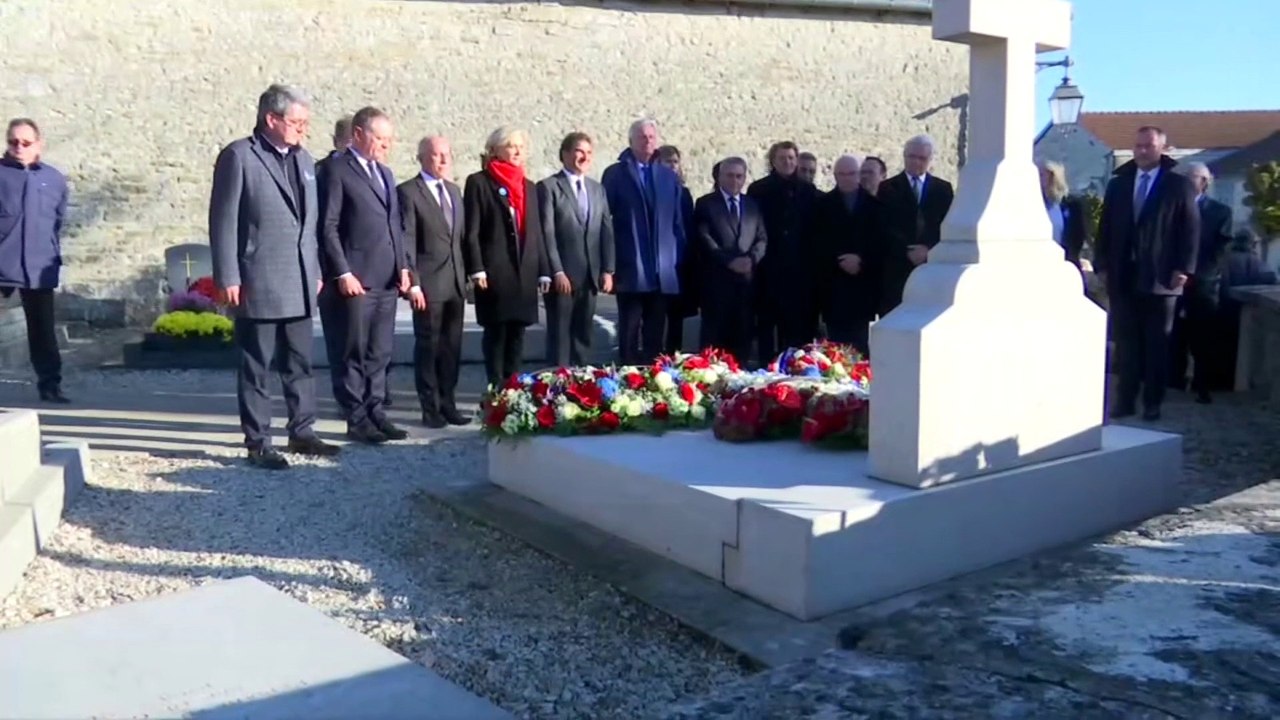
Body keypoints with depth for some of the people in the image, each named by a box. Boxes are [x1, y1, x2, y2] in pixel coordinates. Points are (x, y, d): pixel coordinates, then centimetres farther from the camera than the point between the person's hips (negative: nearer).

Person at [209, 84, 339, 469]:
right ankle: (258, 442, 10)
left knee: (300, 363, 12)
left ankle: (302, 432, 22)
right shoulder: (239, 156, -6)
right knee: (255, 367, 2)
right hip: (258, 284, -6)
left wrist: (316, 270, 14)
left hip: (299, 283, 6)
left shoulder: (304, 159, 13)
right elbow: (223, 221, -9)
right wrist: (228, 278, -13)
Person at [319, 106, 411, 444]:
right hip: (357, 280, -7)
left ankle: (376, 412, 19)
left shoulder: (385, 173, 19)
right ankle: (357, 419, 9)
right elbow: (328, 227, -9)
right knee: (356, 353, 1)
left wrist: (403, 265, 12)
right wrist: (343, 273, -14)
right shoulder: (337, 171, -5)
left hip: (388, 280, 7)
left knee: (380, 353, 11)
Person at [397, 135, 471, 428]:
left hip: (456, 282, 6)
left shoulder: (454, 190, 16)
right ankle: (431, 409, 10)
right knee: (428, 346, 2)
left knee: (452, 346, 9)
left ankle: (448, 404, 19)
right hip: (428, 283, -6)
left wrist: (465, 276, 12)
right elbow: (406, 241, -9)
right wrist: (412, 283, -14)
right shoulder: (408, 192, -4)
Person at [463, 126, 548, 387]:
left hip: (525, 273, 5)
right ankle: (497, 389, 6)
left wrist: (543, 271, 8)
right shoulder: (479, 182, 0)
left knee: (517, 334, 7)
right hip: (494, 272, -5)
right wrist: (477, 270, -14)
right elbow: (471, 231, -6)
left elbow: (536, 232, 14)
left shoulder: (528, 187, 16)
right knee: (496, 333, 0)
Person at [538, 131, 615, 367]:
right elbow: (546, 233, -9)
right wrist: (557, 272, -15)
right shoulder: (548, 187, -3)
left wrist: (607, 270, 4)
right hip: (561, 275, -5)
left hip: (590, 276, 5)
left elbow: (607, 231, 12)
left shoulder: (598, 189, 15)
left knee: (584, 335, 9)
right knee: (560, 335, 0)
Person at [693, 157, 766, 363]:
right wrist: (729, 261, -15)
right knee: (714, 333, -4)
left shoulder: (752, 205, 17)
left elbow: (762, 238, 12)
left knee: (742, 332, 4)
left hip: (746, 278, 4)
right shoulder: (705, 203, 4)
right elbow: (704, 238, -6)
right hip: (716, 278, -4)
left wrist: (752, 258, -9)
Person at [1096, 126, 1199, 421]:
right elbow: (1105, 227, 11)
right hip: (1122, 275, 3)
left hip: (1160, 277, -3)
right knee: (1125, 340, 4)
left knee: (1157, 342, 5)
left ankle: (1152, 402, 12)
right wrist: (1103, 265, 3)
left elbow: (1190, 230, -2)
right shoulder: (1117, 184, 12)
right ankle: (1125, 399, 9)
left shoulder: (1179, 185, 2)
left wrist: (1183, 268, -10)